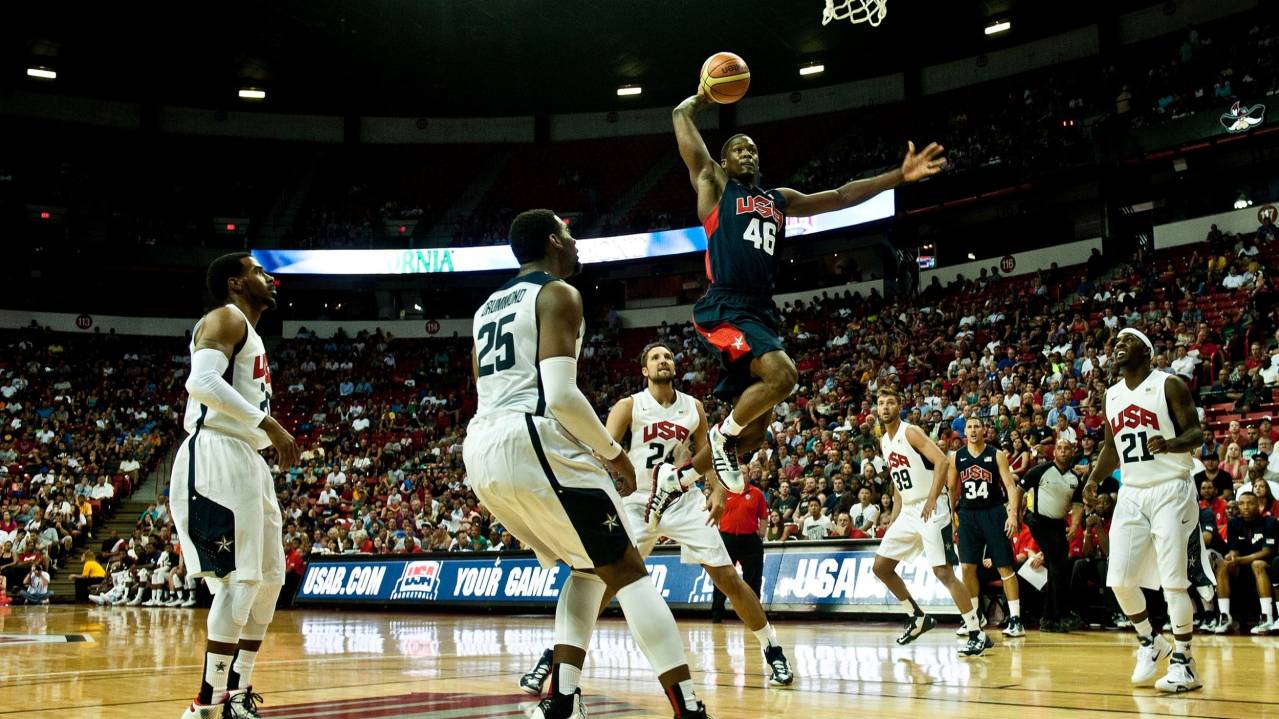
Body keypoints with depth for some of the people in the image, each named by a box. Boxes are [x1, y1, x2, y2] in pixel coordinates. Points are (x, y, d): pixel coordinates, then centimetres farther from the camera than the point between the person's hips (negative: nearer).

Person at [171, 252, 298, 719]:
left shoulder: (249, 334, 24)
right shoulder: (227, 318, -6)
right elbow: (202, 382, -23)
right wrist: (268, 423, -23)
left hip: (246, 461, 10)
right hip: (217, 457, -10)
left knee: (269, 577, 12)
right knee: (239, 579, -13)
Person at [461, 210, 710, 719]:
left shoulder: (488, 307, 25)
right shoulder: (557, 294, -1)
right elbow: (560, 395, -14)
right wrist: (613, 451, 0)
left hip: (480, 453, 8)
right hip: (530, 442, -8)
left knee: (589, 568, 21)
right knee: (626, 569, 0)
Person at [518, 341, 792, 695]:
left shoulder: (694, 407, 5)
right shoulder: (628, 406, -6)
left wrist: (717, 490, -6)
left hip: (683, 501, 2)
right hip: (638, 502, -2)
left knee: (727, 577, -3)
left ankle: (773, 650, 11)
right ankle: (553, 655, -6)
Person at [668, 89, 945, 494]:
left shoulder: (779, 199, 25)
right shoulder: (714, 185, 9)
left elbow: (842, 197, 21)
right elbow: (681, 117, 6)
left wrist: (899, 176, 14)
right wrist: (702, 98, 25)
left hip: (761, 311, 7)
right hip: (725, 308, -7)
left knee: (754, 430, 6)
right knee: (782, 374, -29)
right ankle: (724, 435, -4)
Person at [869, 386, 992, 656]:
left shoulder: (911, 432, -10)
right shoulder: (884, 442, 15)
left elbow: (941, 460, -21)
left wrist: (931, 500, -27)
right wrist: (893, 520, 18)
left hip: (932, 509, -9)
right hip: (908, 511, 9)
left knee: (944, 572, -13)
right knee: (881, 566, 9)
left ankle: (978, 635, -7)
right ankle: (917, 617, 22)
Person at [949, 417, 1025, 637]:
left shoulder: (997, 455, -3)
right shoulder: (956, 457, 4)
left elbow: (1011, 485, -8)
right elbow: (951, 489, 13)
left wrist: (1013, 513, -20)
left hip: (993, 513, -3)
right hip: (968, 514, 3)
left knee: (1005, 567, -4)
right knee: (967, 567, 0)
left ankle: (1015, 619, -1)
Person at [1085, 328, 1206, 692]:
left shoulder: (1170, 385, -7)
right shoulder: (1111, 396, 11)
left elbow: (1196, 433, -11)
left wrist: (1169, 444, -32)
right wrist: (1094, 478, 5)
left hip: (1170, 491, -6)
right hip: (1131, 494, 6)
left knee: (1174, 580, -8)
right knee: (1120, 580, 1)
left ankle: (1183, 661, 3)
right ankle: (1150, 641, 23)